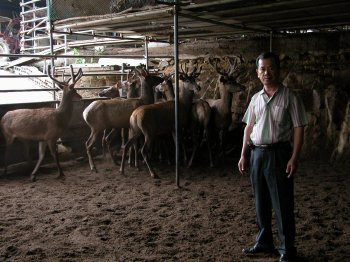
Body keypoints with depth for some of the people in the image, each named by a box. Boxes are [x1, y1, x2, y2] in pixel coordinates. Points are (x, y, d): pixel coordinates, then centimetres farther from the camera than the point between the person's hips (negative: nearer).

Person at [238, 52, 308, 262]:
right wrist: (244, 155, 8)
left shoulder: (289, 97, -6)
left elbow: (298, 128, -9)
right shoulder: (256, 98, 10)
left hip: (278, 153, -5)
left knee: (282, 203, -1)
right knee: (261, 202, 14)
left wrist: (294, 158, -16)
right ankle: (264, 242, 28)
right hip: (257, 153, 6)